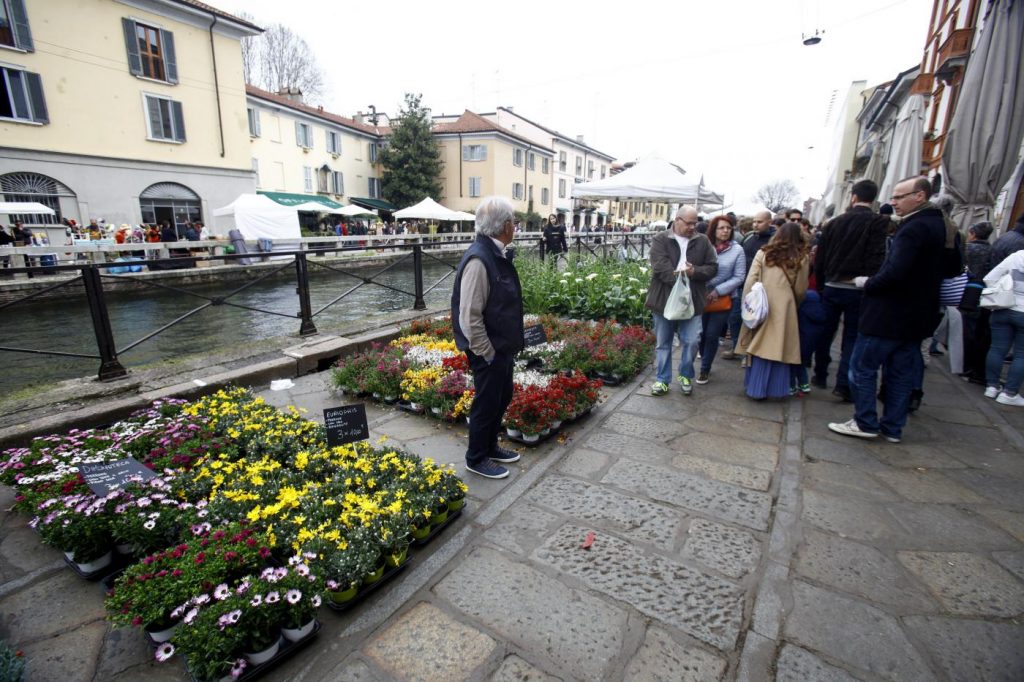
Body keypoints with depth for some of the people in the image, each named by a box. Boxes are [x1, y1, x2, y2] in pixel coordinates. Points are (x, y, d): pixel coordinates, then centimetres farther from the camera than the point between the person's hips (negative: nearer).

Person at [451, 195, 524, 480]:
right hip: (489, 352, -9)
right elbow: (470, 317, -26)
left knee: (502, 398, 22)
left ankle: (490, 447, 42)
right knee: (487, 403, 7)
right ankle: (476, 459, 29)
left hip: (503, 347, 9)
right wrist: (487, 353, -18)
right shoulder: (479, 259, -25)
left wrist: (508, 346, 17)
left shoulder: (497, 254, 5)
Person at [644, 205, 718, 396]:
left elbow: (712, 267, 4)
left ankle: (686, 376, 26)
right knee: (663, 343, 9)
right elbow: (660, 267, -15)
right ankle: (662, 379, 21)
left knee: (691, 342, 5)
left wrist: (693, 272, -14)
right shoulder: (660, 240, -3)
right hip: (664, 300, -2)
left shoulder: (702, 241, 7)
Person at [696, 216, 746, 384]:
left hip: (723, 300, -1)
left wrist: (718, 290, -13)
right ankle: (705, 364, 32)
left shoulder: (737, 250, -4)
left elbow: (739, 277, -4)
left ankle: (705, 369, 18)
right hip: (702, 297, 1)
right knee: (701, 334, 9)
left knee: (712, 335, 2)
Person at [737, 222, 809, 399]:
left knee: (760, 346, 8)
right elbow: (800, 290, 5)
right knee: (780, 348, 8)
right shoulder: (802, 259, 2)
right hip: (785, 309, 0)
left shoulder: (763, 254, 2)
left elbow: (750, 282, -3)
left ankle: (756, 388, 13)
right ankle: (777, 389, 16)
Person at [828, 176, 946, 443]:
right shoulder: (938, 225, 12)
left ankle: (865, 423, 7)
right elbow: (939, 271, 21)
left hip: (889, 315, -9)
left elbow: (894, 273, -28)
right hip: (917, 317, 9)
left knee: (861, 368, 1)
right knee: (901, 372, 14)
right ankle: (893, 428, 22)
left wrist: (867, 283, -10)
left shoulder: (914, 228, -18)